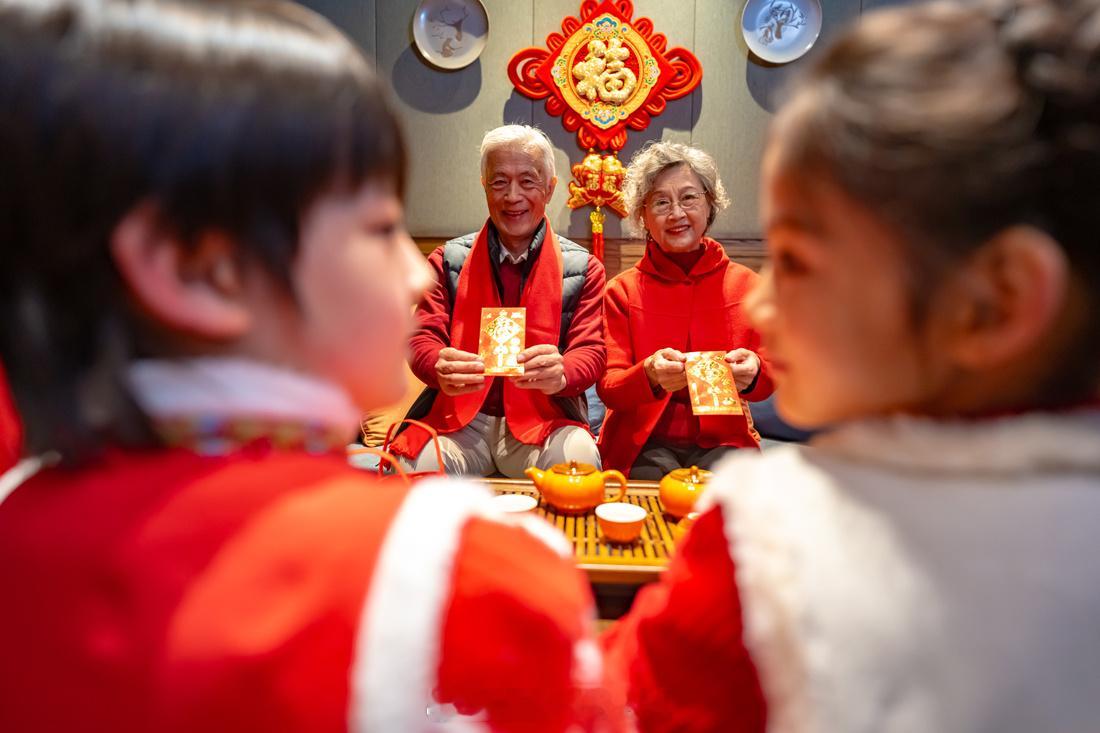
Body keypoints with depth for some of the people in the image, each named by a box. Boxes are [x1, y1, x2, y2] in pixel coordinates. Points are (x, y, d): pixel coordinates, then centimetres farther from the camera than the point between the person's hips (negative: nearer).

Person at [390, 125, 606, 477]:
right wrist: (441, 368, -25)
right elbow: (423, 340, 2)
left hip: (543, 421, 0)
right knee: (412, 467, -30)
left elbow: (591, 353, -1)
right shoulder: (448, 260, 9)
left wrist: (560, 373, -28)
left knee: (578, 460, -33)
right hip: (457, 417, 0)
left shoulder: (583, 268, 6)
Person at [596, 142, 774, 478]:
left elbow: (769, 381, 6)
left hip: (722, 440, 1)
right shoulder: (622, 290, 3)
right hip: (643, 443, -1)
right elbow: (608, 388, -4)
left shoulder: (746, 284, 6)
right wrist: (649, 375, -26)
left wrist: (753, 371, -19)